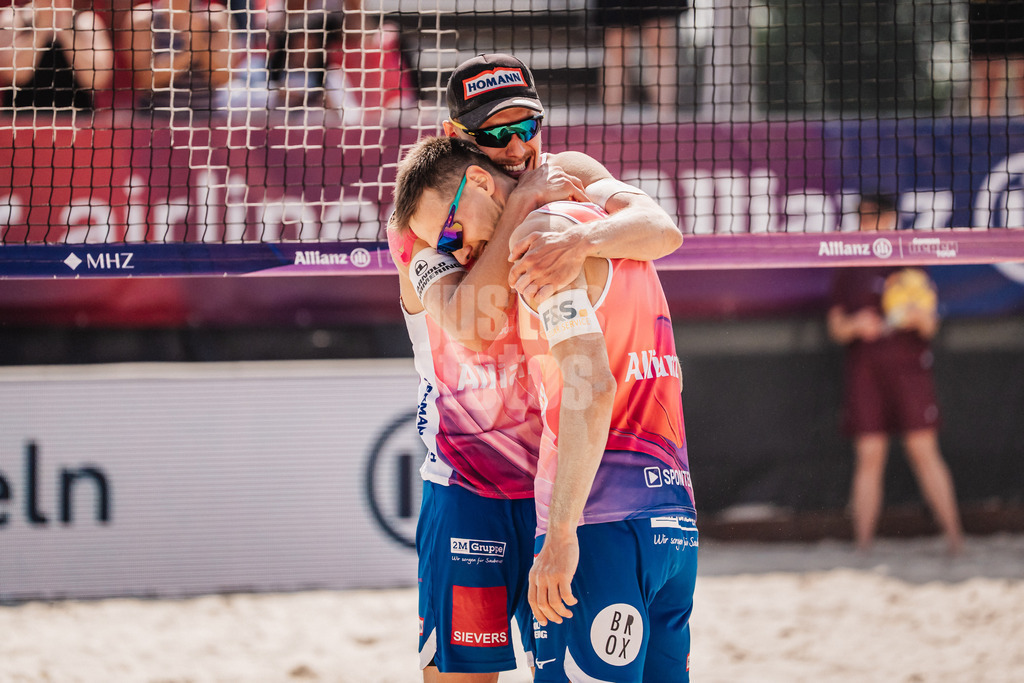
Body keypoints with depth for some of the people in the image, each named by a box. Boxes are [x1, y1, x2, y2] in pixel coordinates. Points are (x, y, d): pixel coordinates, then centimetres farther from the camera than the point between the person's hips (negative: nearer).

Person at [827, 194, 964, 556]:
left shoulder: (912, 266, 8)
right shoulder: (849, 272, 11)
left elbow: (931, 326, 6)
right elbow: (836, 327, 10)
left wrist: (919, 319, -16)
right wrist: (855, 325, -11)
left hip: (909, 368, -1)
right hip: (865, 373, 1)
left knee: (924, 451, -5)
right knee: (869, 456, -2)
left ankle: (953, 535, -2)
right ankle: (863, 543, 0)